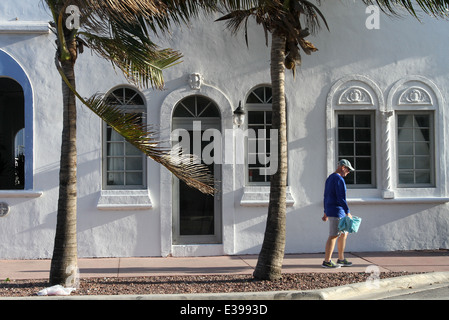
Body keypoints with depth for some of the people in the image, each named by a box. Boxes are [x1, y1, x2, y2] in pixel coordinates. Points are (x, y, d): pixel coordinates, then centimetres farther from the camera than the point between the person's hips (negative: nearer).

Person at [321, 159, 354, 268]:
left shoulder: (329, 178, 17)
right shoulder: (339, 179, -14)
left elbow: (326, 197, 21)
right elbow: (341, 198, -20)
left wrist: (326, 213, 24)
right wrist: (348, 212, -17)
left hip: (330, 211, 10)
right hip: (336, 211, -10)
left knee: (344, 233, 15)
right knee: (333, 236, -7)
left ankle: (341, 259, 19)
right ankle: (327, 261, -6)